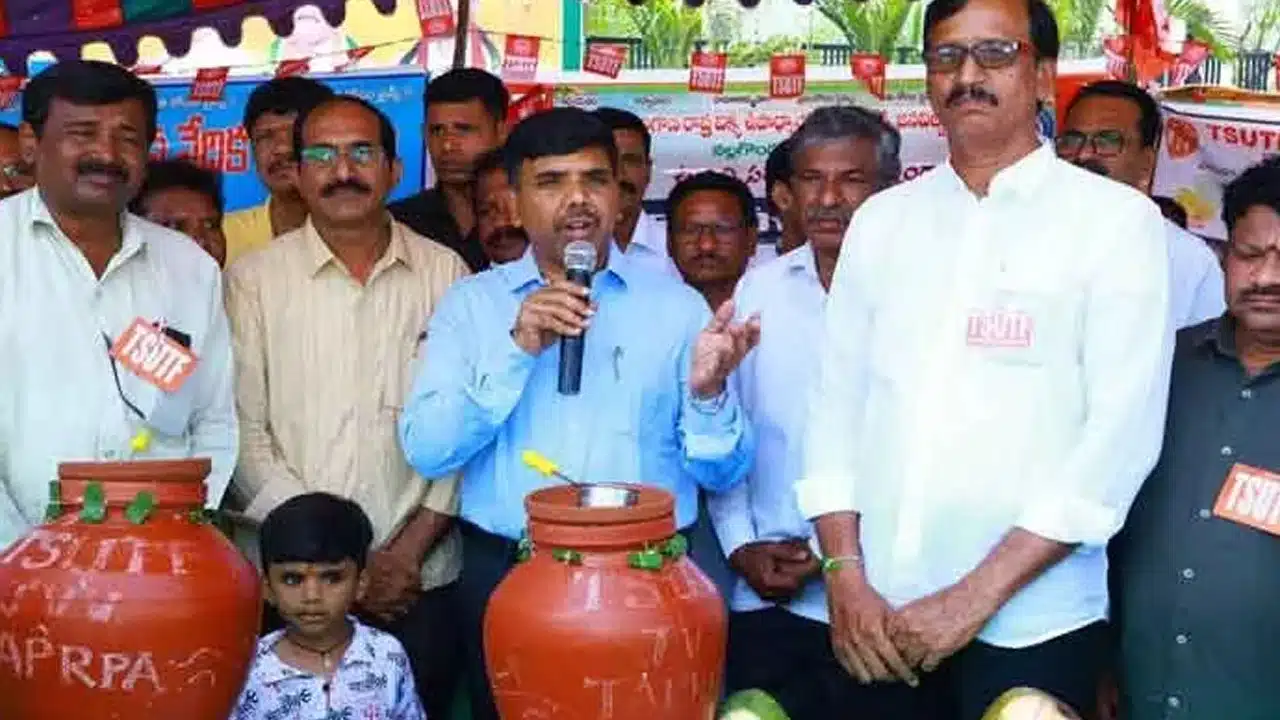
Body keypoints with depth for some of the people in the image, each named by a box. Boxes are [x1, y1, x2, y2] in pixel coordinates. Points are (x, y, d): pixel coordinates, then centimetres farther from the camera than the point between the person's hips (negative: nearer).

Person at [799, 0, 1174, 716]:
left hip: (1031, 626, -3)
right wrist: (845, 576, -3)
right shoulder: (882, 218, 8)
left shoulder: (1118, 219, -3)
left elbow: (1122, 433, -10)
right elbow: (836, 401, 8)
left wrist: (978, 595, -13)